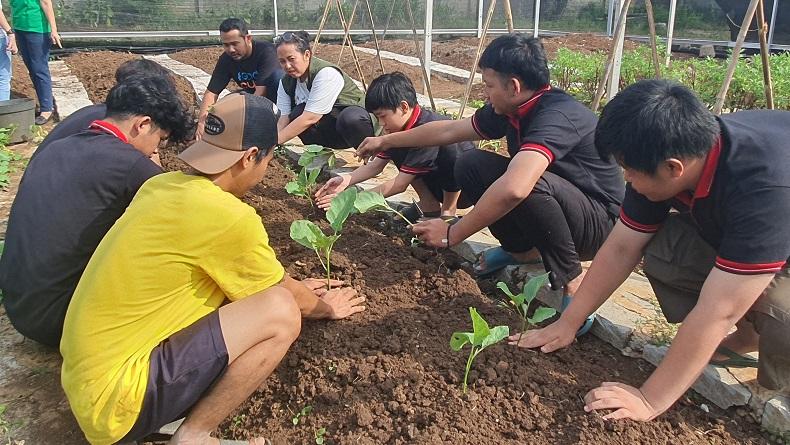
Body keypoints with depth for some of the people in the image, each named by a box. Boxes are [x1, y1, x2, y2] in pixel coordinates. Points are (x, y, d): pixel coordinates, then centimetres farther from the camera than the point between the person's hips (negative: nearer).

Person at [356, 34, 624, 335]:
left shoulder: (558, 115, -30)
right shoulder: (509, 109, -4)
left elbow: (513, 189, -45)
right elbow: (449, 130, 9)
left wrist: (452, 234, -34)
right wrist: (386, 141, 16)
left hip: (600, 223, -8)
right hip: (553, 210, 8)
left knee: (530, 185, -37)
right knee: (473, 166, -5)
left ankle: (574, 286, -19)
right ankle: (520, 250, 11)